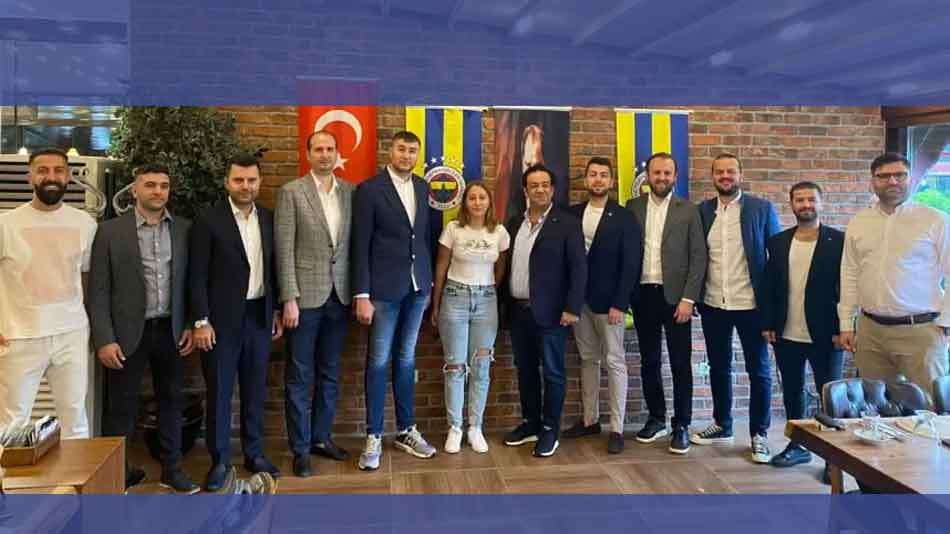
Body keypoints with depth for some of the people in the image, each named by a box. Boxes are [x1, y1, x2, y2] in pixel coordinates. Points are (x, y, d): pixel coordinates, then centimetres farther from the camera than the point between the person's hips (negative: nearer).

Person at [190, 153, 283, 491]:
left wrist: (276, 310, 11)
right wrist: (201, 321, -12)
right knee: (219, 391, 4)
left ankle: (254, 453, 24)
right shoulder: (209, 221, -7)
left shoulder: (268, 219, 7)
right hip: (223, 318, -4)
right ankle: (220, 460, 16)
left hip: (259, 316, 4)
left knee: (256, 389, 12)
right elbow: (198, 276, -8)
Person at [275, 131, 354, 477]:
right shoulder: (291, 192, -4)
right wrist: (289, 299, -12)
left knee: (330, 373, 14)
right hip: (305, 295, -4)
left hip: (339, 295, 4)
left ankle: (321, 437, 28)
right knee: (300, 377, 5)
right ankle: (300, 449, 16)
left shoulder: (350, 192, 7)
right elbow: (284, 249, -7)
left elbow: (355, 244, 8)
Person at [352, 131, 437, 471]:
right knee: (379, 362, 1)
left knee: (406, 359, 13)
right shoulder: (369, 189, -6)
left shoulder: (422, 187, 10)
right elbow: (360, 246, -8)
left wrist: (430, 280, 10)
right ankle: (373, 437, 12)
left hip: (417, 287, 5)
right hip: (384, 288, -5)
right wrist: (361, 295, -13)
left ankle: (406, 431, 23)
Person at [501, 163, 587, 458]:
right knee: (525, 370, 14)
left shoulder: (567, 223, -5)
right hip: (518, 310, 6)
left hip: (549, 311, -5)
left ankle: (550, 430, 14)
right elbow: (507, 264, 13)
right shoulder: (514, 223, 11)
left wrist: (572, 308, -15)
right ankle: (530, 423, 28)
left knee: (552, 372, 3)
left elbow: (579, 268, -9)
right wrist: (505, 303, 9)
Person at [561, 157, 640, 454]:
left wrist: (619, 304, -14)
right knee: (588, 360, 13)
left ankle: (616, 428, 8)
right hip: (578, 298, 4)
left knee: (614, 362, 1)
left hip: (608, 300, -4)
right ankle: (590, 420, 23)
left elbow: (630, 265, -8)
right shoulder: (572, 214, 7)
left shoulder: (624, 218, -5)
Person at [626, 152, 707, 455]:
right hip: (643, 295, 2)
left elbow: (698, 257, -3)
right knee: (649, 362, 11)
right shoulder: (632, 207, 7)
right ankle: (656, 418, 25)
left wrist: (688, 298, -11)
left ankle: (681, 426, 12)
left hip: (674, 295, -2)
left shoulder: (688, 210, 1)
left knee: (680, 364, 2)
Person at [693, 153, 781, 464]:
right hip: (713, 304, 3)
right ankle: (722, 425, 29)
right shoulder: (702, 211, 5)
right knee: (718, 367, 14)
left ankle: (759, 434, 18)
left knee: (759, 370, 5)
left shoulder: (761, 208, -3)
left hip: (751, 304, -3)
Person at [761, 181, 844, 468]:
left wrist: (841, 329, -11)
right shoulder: (778, 242, 7)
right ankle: (798, 445, 28)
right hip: (786, 335, 4)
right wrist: (768, 324, 2)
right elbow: (769, 286, 8)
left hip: (824, 335, -4)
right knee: (792, 393, 13)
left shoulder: (838, 240, -4)